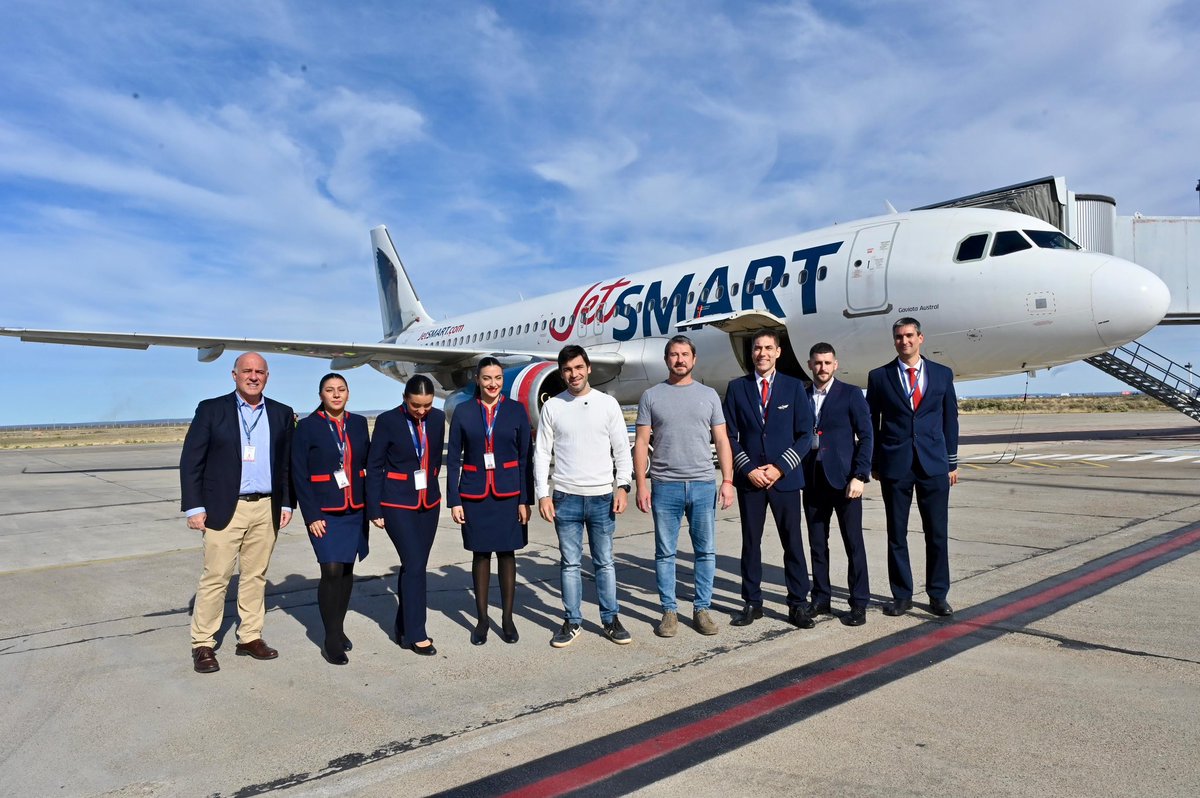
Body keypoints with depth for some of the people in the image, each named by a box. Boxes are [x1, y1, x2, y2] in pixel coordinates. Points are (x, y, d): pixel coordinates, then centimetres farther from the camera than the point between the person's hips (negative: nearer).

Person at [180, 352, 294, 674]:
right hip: (224, 509, -3)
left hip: (266, 509, 3)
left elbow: (288, 463, 11)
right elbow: (190, 462, -3)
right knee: (215, 577, 1)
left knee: (256, 576, 11)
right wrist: (194, 507, -8)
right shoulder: (211, 410, -1)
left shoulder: (282, 414, 8)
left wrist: (286, 503, 6)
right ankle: (202, 644, 13)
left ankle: (250, 638, 22)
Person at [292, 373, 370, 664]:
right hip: (324, 512, -4)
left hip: (355, 510, 4)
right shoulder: (307, 427, -3)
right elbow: (299, 474, -5)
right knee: (332, 571, -9)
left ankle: (338, 629, 25)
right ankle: (332, 640, 3)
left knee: (347, 570, 9)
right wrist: (311, 516, -11)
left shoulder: (358, 423, 7)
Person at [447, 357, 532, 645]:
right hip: (474, 496, 0)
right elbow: (453, 459, 2)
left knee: (506, 554, 7)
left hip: (508, 495, 0)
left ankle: (507, 618, 20)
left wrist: (525, 500, -4)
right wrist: (454, 500, -2)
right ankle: (481, 619, 22)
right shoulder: (463, 412, 1)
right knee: (480, 554, 8)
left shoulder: (516, 411, 0)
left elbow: (526, 457, 1)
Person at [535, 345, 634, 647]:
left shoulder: (608, 404, 1)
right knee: (570, 563, 8)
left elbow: (621, 449, 3)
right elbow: (542, 453, 3)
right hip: (566, 498, 0)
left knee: (604, 562, 9)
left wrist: (623, 487, -4)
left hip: (602, 497, 0)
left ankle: (610, 620, 21)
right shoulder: (552, 407, 2)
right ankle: (572, 622, 20)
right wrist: (543, 494, -3)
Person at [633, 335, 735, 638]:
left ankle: (701, 609, 20)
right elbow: (641, 443, 2)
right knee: (665, 553, 6)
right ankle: (669, 611, 18)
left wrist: (727, 480, -2)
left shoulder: (709, 395, 8)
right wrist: (641, 485, -5)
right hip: (664, 486, -1)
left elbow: (722, 441, 7)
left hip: (703, 486, 1)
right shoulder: (651, 396, 4)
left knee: (706, 551, 7)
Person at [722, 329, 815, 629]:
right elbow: (730, 435, 3)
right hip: (749, 478, 1)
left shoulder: (793, 386, 4)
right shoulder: (736, 388, 5)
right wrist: (748, 469, -8)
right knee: (751, 542, 8)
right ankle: (752, 603, 18)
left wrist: (780, 467, -10)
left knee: (793, 542, 3)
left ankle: (798, 604, 13)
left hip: (785, 477, 0)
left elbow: (804, 434, 1)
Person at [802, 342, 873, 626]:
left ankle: (859, 603, 10)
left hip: (843, 478, -3)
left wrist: (859, 476, -13)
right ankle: (821, 599, 21)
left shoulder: (850, 394, 0)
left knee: (853, 543, 1)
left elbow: (866, 436, -4)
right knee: (817, 543, 10)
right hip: (812, 480, 4)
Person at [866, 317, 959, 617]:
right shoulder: (879, 376, 4)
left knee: (937, 534, 5)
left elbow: (950, 420, 10)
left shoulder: (942, 374, 8)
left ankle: (938, 595, 18)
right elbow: (871, 423, 5)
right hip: (894, 467, -1)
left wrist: (952, 462, 7)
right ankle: (901, 595, 17)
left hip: (934, 465, 1)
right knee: (896, 535, 6)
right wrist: (873, 464, 2)